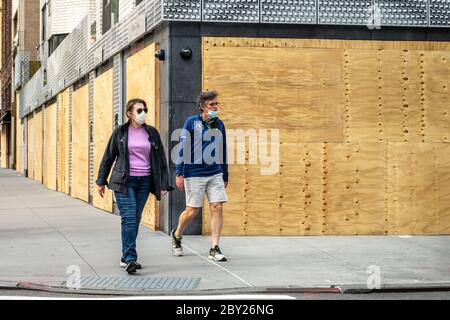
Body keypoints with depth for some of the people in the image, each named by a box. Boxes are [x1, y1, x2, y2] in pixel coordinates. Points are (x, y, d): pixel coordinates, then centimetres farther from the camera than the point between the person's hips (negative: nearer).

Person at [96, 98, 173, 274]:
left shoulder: (152, 133, 8)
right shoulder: (120, 132, 1)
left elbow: (161, 159, 10)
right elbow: (108, 157, 7)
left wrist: (163, 184, 5)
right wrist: (101, 181, 6)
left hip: (144, 182, 3)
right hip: (124, 182, -3)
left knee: (136, 219, 6)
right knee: (129, 218, -13)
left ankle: (125, 257, 17)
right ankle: (130, 259, -17)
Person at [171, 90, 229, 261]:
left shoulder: (219, 124, 8)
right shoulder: (192, 122, -4)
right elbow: (183, 148, -4)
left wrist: (225, 176, 17)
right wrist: (179, 173, -8)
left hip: (215, 174, 4)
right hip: (194, 174, -4)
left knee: (217, 208, -5)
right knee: (192, 210, 1)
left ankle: (214, 249, 1)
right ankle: (177, 235, 30)